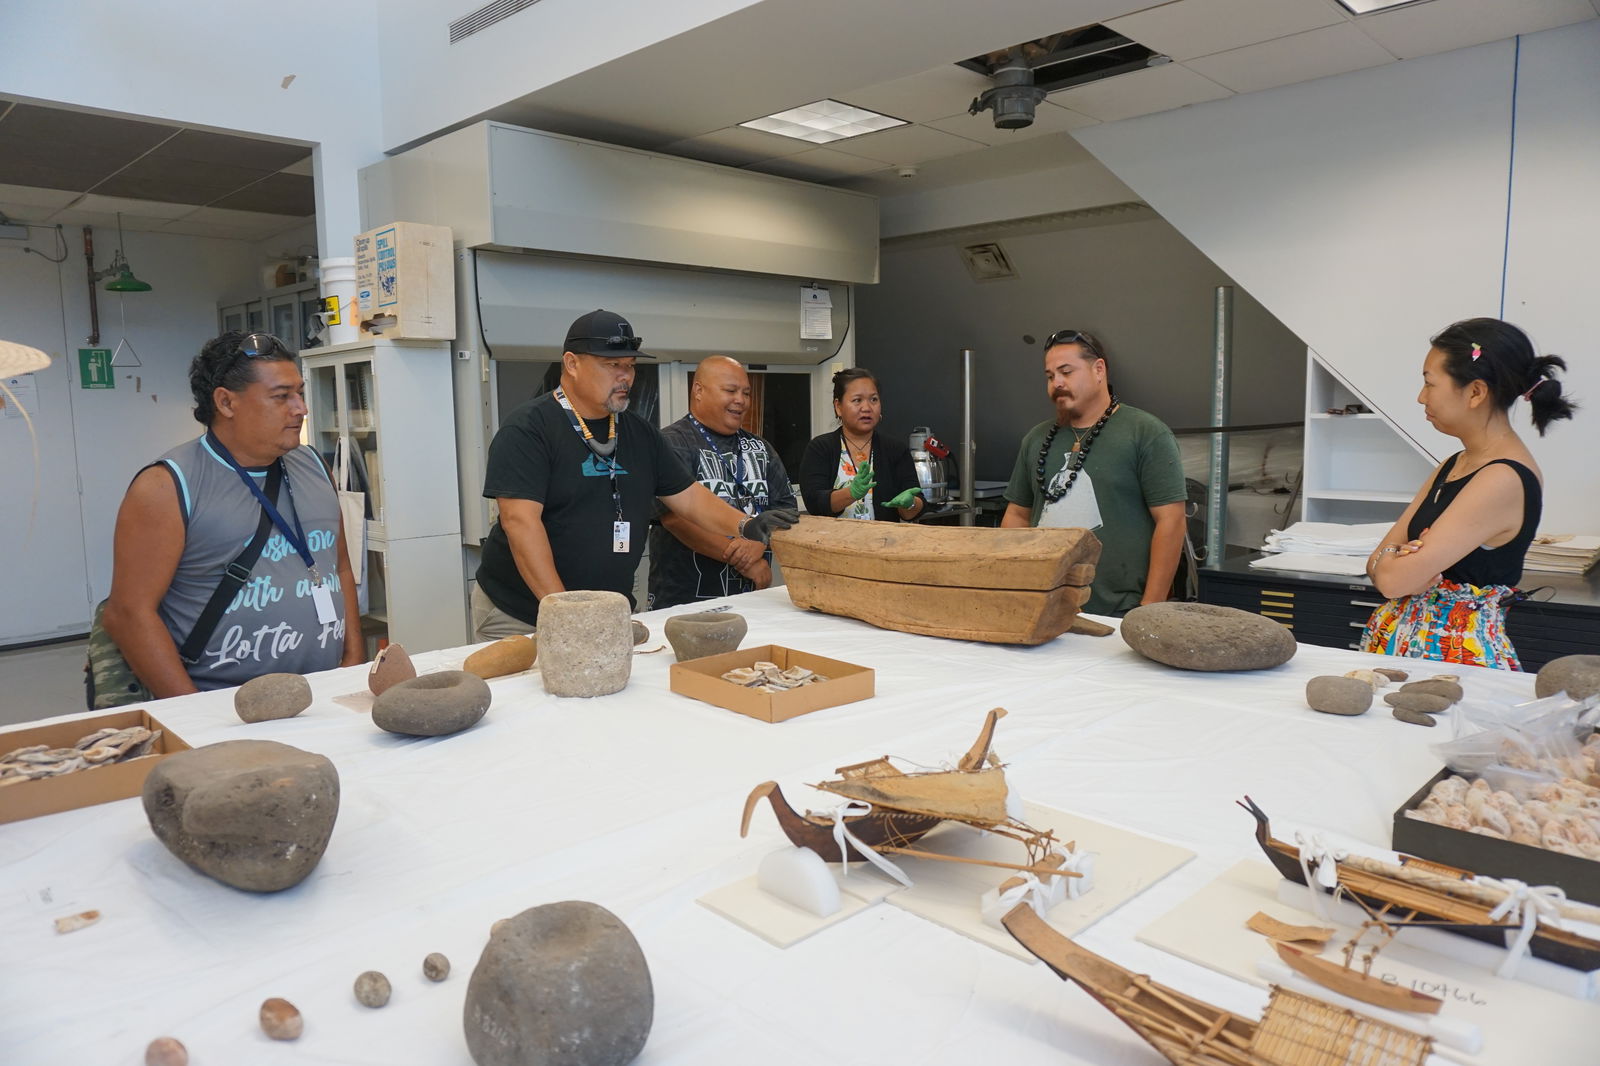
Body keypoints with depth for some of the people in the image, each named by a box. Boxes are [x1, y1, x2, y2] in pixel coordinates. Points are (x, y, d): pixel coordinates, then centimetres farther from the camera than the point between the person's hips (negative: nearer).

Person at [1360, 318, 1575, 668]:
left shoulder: (1504, 480, -17)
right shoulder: (1453, 465, 11)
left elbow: (1392, 579, -20)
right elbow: (1378, 560, 7)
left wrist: (1389, 561, 1)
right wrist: (1409, 563, -14)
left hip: (1456, 651, -7)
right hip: (1403, 636, 7)